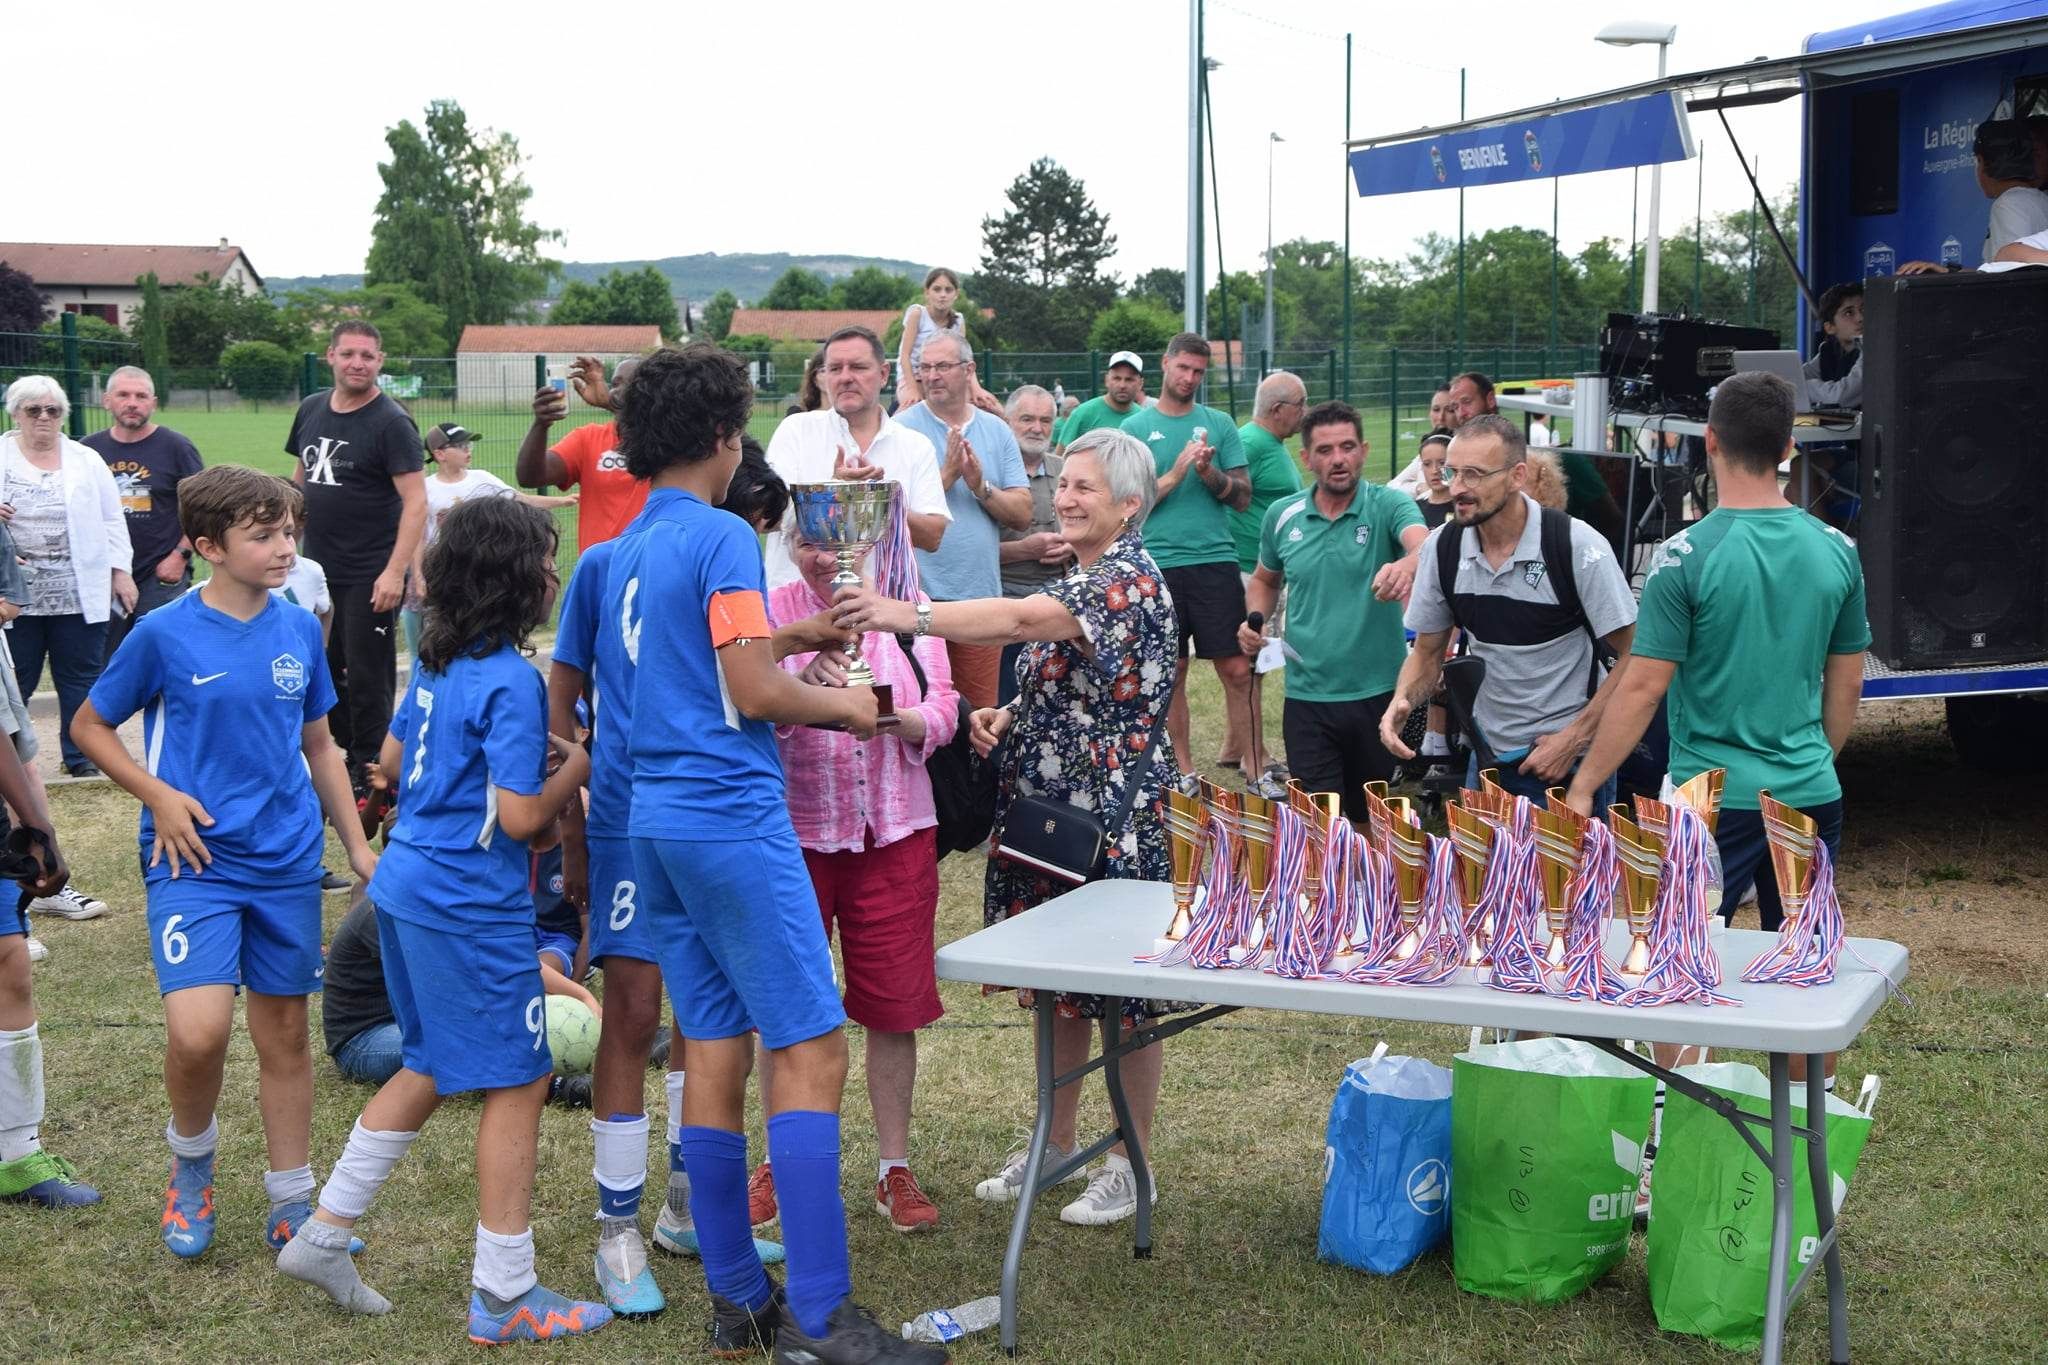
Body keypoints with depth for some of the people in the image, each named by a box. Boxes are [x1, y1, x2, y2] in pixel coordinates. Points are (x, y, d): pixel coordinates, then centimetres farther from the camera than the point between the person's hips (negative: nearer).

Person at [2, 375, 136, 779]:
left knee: (81, 679, 7)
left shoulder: (87, 461, 10)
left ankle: (81, 757, 17)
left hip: (79, 595, 1)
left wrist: (120, 571, 4)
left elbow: (112, 521, 11)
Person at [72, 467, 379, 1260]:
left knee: (284, 1032, 10)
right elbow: (90, 726, 4)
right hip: (194, 861, -4)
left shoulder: (300, 630, 3)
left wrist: (356, 843, 12)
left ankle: (291, 1205, 24)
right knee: (198, 1031, -17)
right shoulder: (164, 635, -8)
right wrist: (158, 795, -9)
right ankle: (191, 1163, 13)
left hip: (287, 865, 4)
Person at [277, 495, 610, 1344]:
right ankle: (504, 1298, 9)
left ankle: (323, 1235, 26)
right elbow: (519, 819, -21)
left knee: (430, 1069, 22)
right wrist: (571, 770, -3)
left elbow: (391, 763, 18)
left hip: (405, 885, 9)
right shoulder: (510, 682, -19)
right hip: (472, 909, -9)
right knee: (516, 1084, 2)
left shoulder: (436, 662, 7)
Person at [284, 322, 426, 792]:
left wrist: (395, 571, -24)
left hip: (369, 576, -7)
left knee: (367, 678, -1)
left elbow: (415, 501, -17)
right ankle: (336, 759, 27)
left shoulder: (391, 422, -11)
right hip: (316, 570, 7)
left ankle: (367, 774, 10)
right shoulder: (311, 410, 8)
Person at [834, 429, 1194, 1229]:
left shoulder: (1131, 582, -17)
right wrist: (1007, 717, 2)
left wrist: (908, 616, -42)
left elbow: (1024, 619, -34)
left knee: (1124, 990, 2)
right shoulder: (1078, 581, 14)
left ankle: (1131, 1164, 14)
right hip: (1048, 811, 9)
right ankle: (1056, 1146, 29)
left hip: (1116, 819, -9)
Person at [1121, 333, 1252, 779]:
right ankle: (1183, 768, 15)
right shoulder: (1135, 428, 6)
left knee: (1236, 668, -3)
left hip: (1216, 560, 1)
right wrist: (1176, 473, -11)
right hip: (1159, 563, 0)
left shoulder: (1219, 424, 9)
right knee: (1172, 671, 6)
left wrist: (1210, 473, -12)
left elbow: (1243, 495, 6)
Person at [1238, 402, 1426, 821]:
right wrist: (1255, 621, 0)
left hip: (1378, 692, -2)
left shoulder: (1388, 505, -7)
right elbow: (1265, 580, 21)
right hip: (1306, 696, 2)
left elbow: (1426, 547, -28)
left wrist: (1407, 565, -52)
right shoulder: (1282, 516, 4)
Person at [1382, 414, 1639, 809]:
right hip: (1488, 757, 4)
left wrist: (1573, 739, -17)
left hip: (1572, 761, -4)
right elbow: (1427, 652, 8)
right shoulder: (1442, 547, -3)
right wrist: (1401, 701, -13)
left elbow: (1633, 657, -13)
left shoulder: (1577, 546, -16)